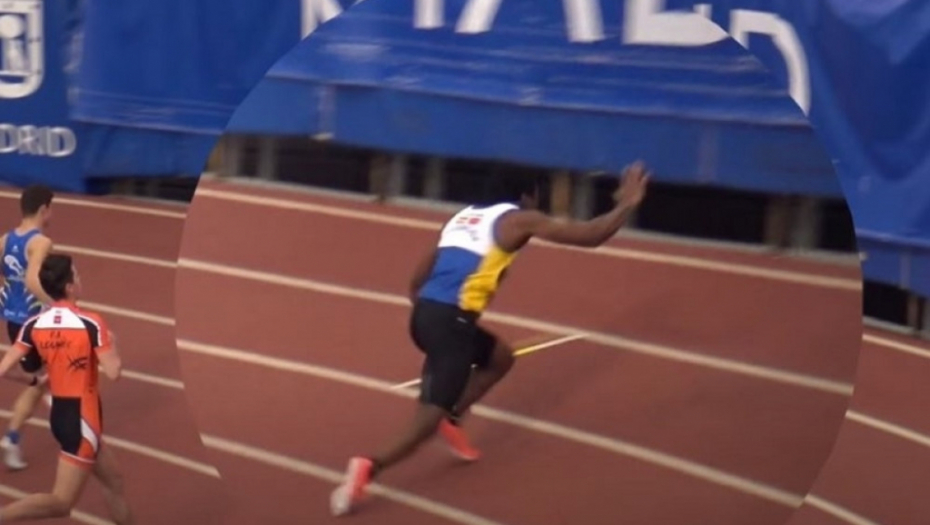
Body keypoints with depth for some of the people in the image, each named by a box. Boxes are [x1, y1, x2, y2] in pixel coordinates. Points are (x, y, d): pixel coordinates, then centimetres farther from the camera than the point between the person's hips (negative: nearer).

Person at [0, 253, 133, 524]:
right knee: (61, 502, -5)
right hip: (81, 418, -8)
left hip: (59, 414, 8)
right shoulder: (90, 323, -17)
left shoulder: (34, 324, -1)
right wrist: (110, 343, 0)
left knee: (113, 482, 21)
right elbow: (113, 372, -18)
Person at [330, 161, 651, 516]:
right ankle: (370, 467, -23)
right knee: (432, 413, -7)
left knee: (500, 357, 28)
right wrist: (627, 204, 13)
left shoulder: (464, 216, 23)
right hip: (450, 320, -8)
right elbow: (591, 236, 0)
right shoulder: (520, 219, 4)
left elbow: (417, 280, 24)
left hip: (424, 313, 8)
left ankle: (451, 420, 20)